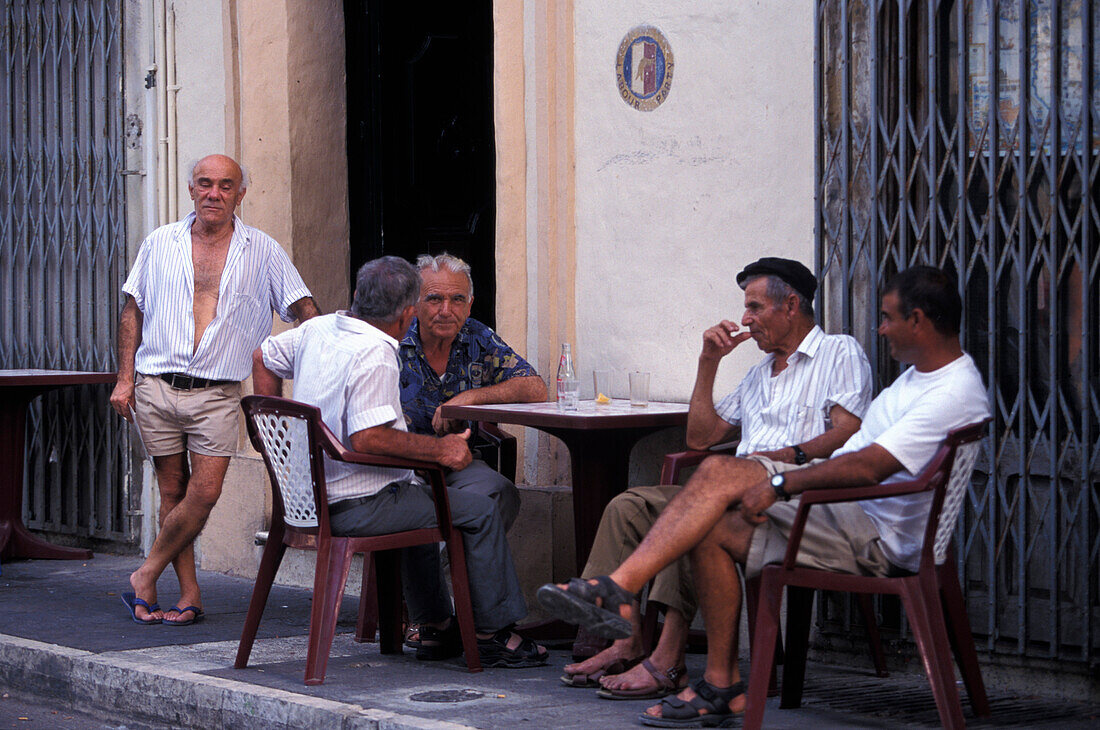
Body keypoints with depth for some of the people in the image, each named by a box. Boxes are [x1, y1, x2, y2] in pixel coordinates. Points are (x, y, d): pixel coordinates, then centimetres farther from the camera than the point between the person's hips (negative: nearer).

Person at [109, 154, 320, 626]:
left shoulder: (262, 252, 5)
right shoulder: (160, 244, 9)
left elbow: (301, 307, 5)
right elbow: (133, 312, 11)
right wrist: (125, 378, 3)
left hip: (218, 393, -1)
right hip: (157, 387, 1)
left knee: (204, 493, -12)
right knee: (173, 492, 4)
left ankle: (146, 577, 4)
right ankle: (189, 595, 10)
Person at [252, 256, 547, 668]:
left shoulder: (317, 330, 5)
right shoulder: (374, 355, -22)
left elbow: (262, 360, 21)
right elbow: (367, 438, -30)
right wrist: (440, 450, -22)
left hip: (314, 498, 10)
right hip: (358, 506, -10)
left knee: (420, 496, 34)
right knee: (481, 511, -2)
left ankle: (435, 628, 33)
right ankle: (492, 634, 4)